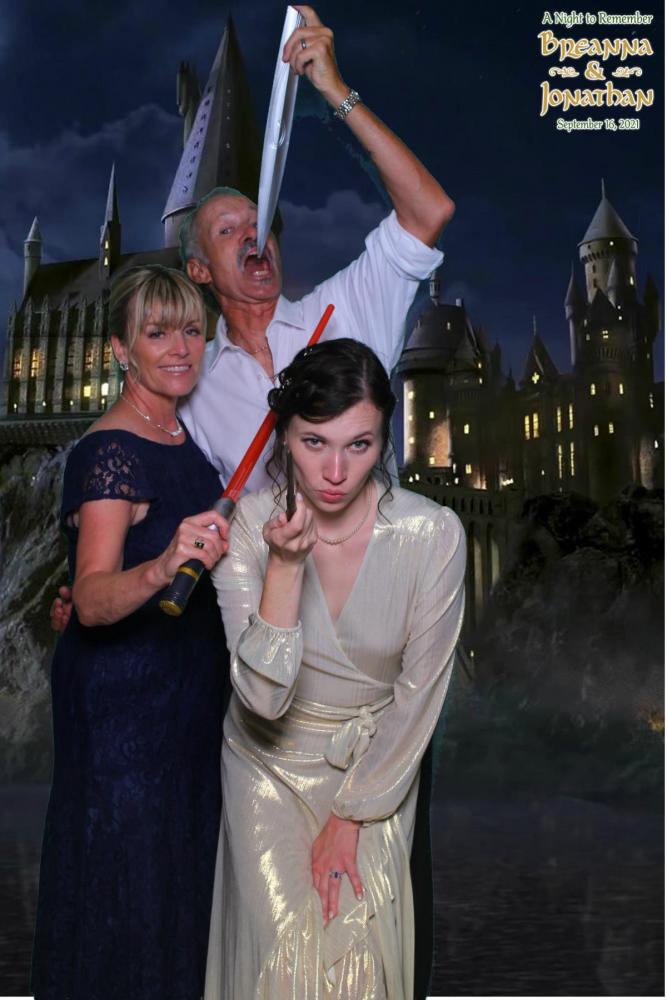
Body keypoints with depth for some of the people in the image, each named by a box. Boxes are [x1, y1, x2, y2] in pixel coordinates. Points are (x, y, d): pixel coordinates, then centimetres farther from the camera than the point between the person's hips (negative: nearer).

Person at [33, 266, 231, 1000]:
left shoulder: (178, 433, 5)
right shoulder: (109, 450, -21)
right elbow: (91, 601, -34)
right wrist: (162, 568, -49)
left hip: (183, 687, 9)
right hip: (121, 694, -8)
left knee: (179, 858, 23)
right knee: (125, 869, 7)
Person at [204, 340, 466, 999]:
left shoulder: (433, 535, -22)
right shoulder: (248, 524, -20)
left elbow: (417, 696, -12)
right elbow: (263, 698, -25)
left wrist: (352, 816, -7)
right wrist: (284, 565, -36)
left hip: (376, 763, 0)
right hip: (271, 757, 0)